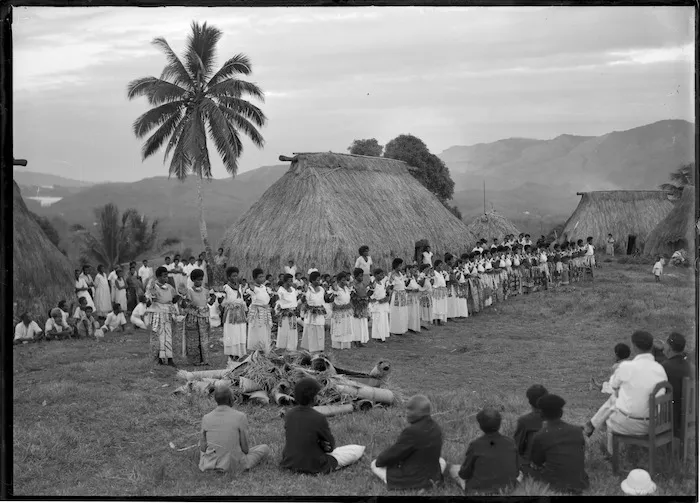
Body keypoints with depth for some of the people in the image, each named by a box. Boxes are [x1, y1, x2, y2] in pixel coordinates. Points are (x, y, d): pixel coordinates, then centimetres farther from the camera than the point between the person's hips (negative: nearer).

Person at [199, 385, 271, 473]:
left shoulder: (206, 418, -9)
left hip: (210, 465, 1)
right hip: (234, 466, -1)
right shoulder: (240, 417, -17)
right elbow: (245, 448, -11)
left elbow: (203, 448, -2)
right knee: (265, 449, 22)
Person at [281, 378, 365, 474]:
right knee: (358, 449, 6)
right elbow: (331, 446, -11)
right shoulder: (319, 418, -23)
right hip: (314, 467, -6)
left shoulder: (289, 414, -7)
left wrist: (320, 444, -3)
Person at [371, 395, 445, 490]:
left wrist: (379, 460, 4)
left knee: (374, 464, 13)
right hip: (432, 478, 6)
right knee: (442, 461, 38)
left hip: (410, 480, -6)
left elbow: (393, 453, -17)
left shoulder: (412, 431, -28)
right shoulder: (437, 428, -6)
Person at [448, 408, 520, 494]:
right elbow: (516, 473, -2)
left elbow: (464, 474, -10)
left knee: (453, 468, 19)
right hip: (507, 489, 2)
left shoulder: (475, 445, -21)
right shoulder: (510, 443, -13)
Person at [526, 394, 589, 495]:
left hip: (558, 486, -4)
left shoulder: (540, 436, -11)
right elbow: (583, 459, 13)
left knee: (531, 471, 17)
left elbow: (536, 464, 5)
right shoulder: (577, 431, 1)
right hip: (581, 485, 4)